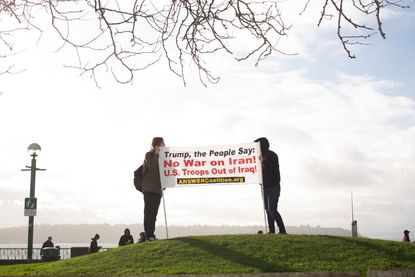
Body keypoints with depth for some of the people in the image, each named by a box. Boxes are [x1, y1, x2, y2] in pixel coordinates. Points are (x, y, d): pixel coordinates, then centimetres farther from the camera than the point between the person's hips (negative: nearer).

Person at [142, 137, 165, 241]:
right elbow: (153, 167, -19)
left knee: (154, 212, 7)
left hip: (158, 188, 7)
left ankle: (151, 234, 10)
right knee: (149, 211, -8)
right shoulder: (149, 155, -4)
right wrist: (156, 154, -19)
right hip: (149, 188, -7)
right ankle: (149, 234, -9)